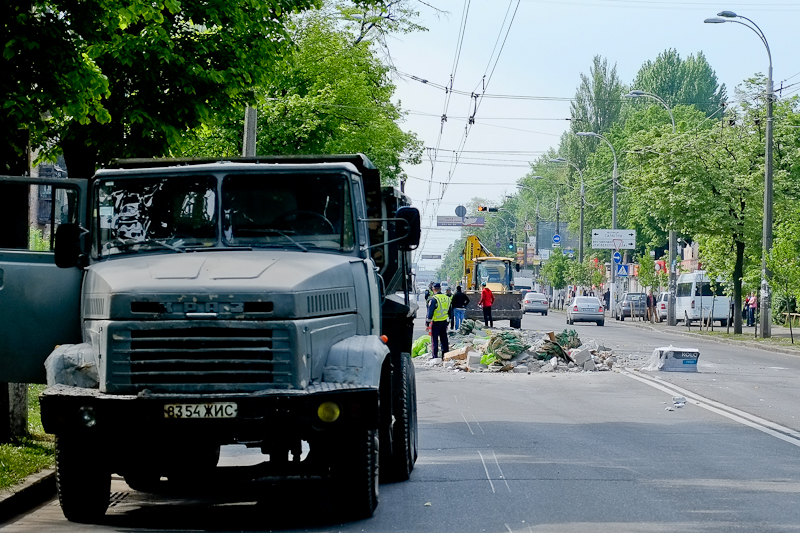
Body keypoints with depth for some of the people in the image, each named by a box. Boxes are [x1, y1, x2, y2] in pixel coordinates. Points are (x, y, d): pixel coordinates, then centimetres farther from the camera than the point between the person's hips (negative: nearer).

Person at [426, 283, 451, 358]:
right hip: (444, 322, 6)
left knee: (434, 339, 0)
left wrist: (427, 322, -10)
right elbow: (449, 311, 17)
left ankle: (435, 356, -1)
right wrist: (448, 321, 25)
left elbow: (430, 312, -16)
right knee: (444, 339, 14)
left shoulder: (433, 299, -14)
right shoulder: (447, 298, 8)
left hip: (435, 322, -6)